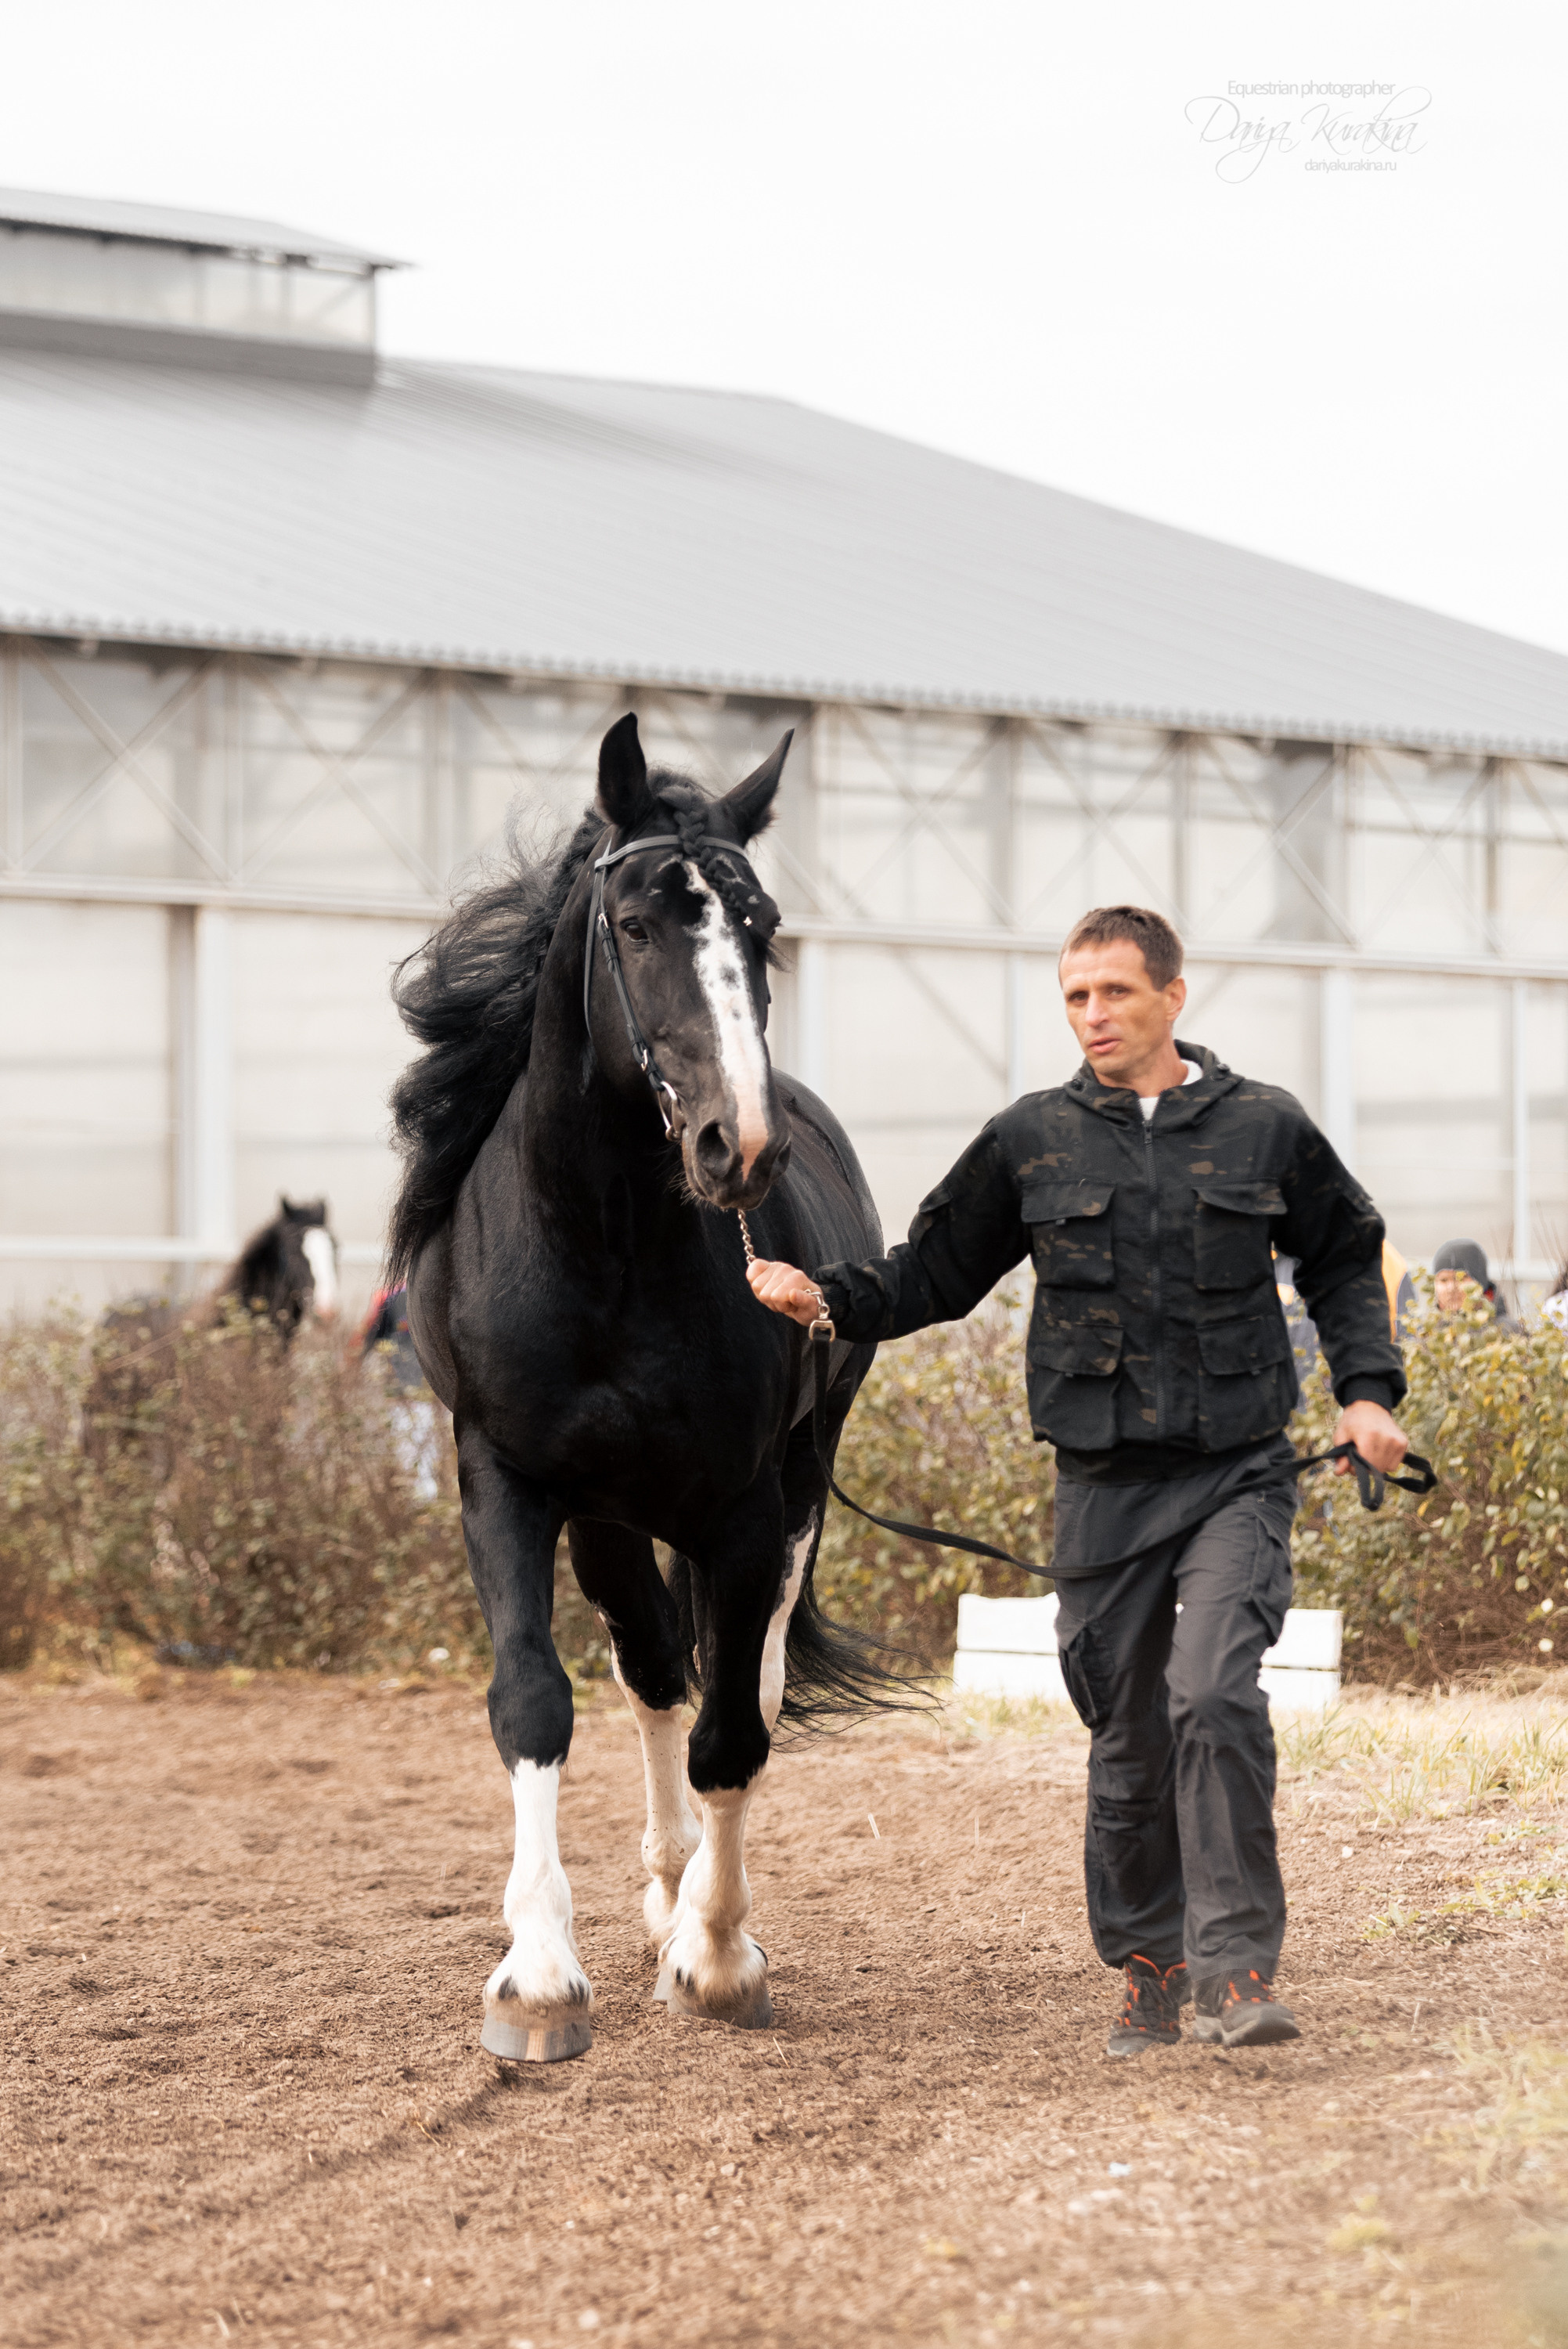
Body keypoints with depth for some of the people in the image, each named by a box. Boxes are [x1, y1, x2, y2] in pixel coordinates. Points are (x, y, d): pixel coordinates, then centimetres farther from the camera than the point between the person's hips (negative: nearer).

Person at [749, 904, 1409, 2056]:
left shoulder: (1266, 1129, 4)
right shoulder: (1031, 1141, 4)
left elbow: (1346, 1261, 17)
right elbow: (936, 1271, 11)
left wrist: (1367, 1388, 5)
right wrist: (829, 1298, -5)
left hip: (1238, 1474, -2)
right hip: (1106, 1485, 2)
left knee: (1214, 1695, -20)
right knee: (1128, 1739, 6)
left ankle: (1236, 1962, -17)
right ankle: (1149, 1968, 23)